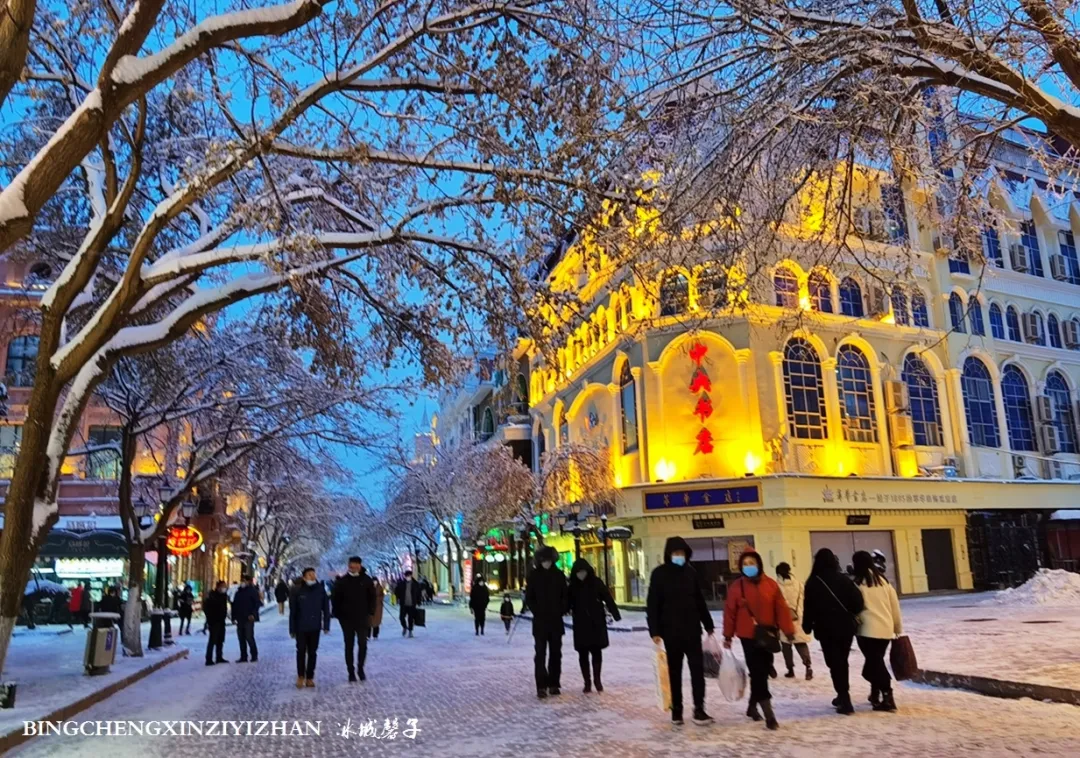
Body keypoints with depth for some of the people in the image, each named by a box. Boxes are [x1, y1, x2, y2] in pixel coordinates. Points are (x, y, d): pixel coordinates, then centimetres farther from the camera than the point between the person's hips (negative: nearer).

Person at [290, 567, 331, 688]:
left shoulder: (320, 590, -3)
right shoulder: (298, 592, -7)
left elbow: (326, 609, 0)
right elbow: (292, 612, -3)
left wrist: (326, 626, -3)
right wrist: (292, 629, -3)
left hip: (315, 628, 1)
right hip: (301, 628, -1)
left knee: (312, 653, 8)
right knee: (301, 652, 4)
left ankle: (310, 677, 18)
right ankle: (300, 676, 21)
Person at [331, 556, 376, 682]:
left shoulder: (366, 580, -3)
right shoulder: (342, 581, -5)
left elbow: (372, 597, 5)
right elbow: (335, 598, 2)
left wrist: (370, 612, 0)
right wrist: (338, 614, -2)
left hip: (362, 618, 0)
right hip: (346, 619, 0)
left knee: (363, 644, -2)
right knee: (349, 646, 6)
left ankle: (360, 668, 16)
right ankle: (351, 672, 15)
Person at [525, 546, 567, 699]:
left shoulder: (559, 574, 3)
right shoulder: (534, 574, -2)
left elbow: (565, 596, 7)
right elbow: (529, 597, 0)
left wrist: (561, 611, -3)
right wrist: (537, 612, -7)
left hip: (556, 620, 2)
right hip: (540, 621, -2)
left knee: (555, 653, 7)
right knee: (540, 654, -5)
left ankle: (554, 684, 16)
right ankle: (541, 686, -4)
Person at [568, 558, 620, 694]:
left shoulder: (596, 582, -4)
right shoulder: (573, 586, 2)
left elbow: (608, 598, -6)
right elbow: (568, 602, 5)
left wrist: (616, 614, -14)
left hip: (597, 622, -2)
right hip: (580, 624, 2)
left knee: (596, 651, 0)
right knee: (583, 653, 4)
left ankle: (597, 679, 13)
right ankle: (587, 681, 12)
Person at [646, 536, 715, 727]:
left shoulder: (690, 572, 5)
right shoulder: (659, 574, -6)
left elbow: (700, 601, 13)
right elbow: (652, 605, -7)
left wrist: (708, 625, 15)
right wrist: (654, 631, -13)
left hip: (692, 630, 3)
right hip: (671, 631, -3)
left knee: (697, 669, -3)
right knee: (674, 672, 8)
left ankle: (699, 709, 2)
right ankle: (676, 710, 18)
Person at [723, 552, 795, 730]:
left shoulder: (770, 584, 1)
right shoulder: (736, 587, -4)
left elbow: (781, 608, 2)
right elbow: (730, 612, 0)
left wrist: (788, 630, -2)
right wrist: (728, 636, 1)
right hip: (748, 636, -3)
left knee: (763, 672, 12)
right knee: (758, 673, -8)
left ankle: (752, 707, 31)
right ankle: (769, 715, -7)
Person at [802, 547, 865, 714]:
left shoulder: (813, 583, -6)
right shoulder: (843, 579, -2)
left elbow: (809, 607, -4)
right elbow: (857, 600, -8)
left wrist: (807, 626, 7)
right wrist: (851, 615, 9)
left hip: (826, 628, -3)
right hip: (846, 626, 3)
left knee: (834, 663, 2)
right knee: (842, 661, 18)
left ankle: (845, 700, -5)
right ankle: (843, 696, 28)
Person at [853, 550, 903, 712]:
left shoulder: (858, 582, -6)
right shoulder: (883, 579, 8)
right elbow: (895, 604, 11)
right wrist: (898, 627, 20)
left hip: (868, 629, -6)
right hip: (886, 629, 6)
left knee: (874, 662, -1)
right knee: (877, 661, 18)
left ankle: (887, 697, -8)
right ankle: (876, 693, 27)